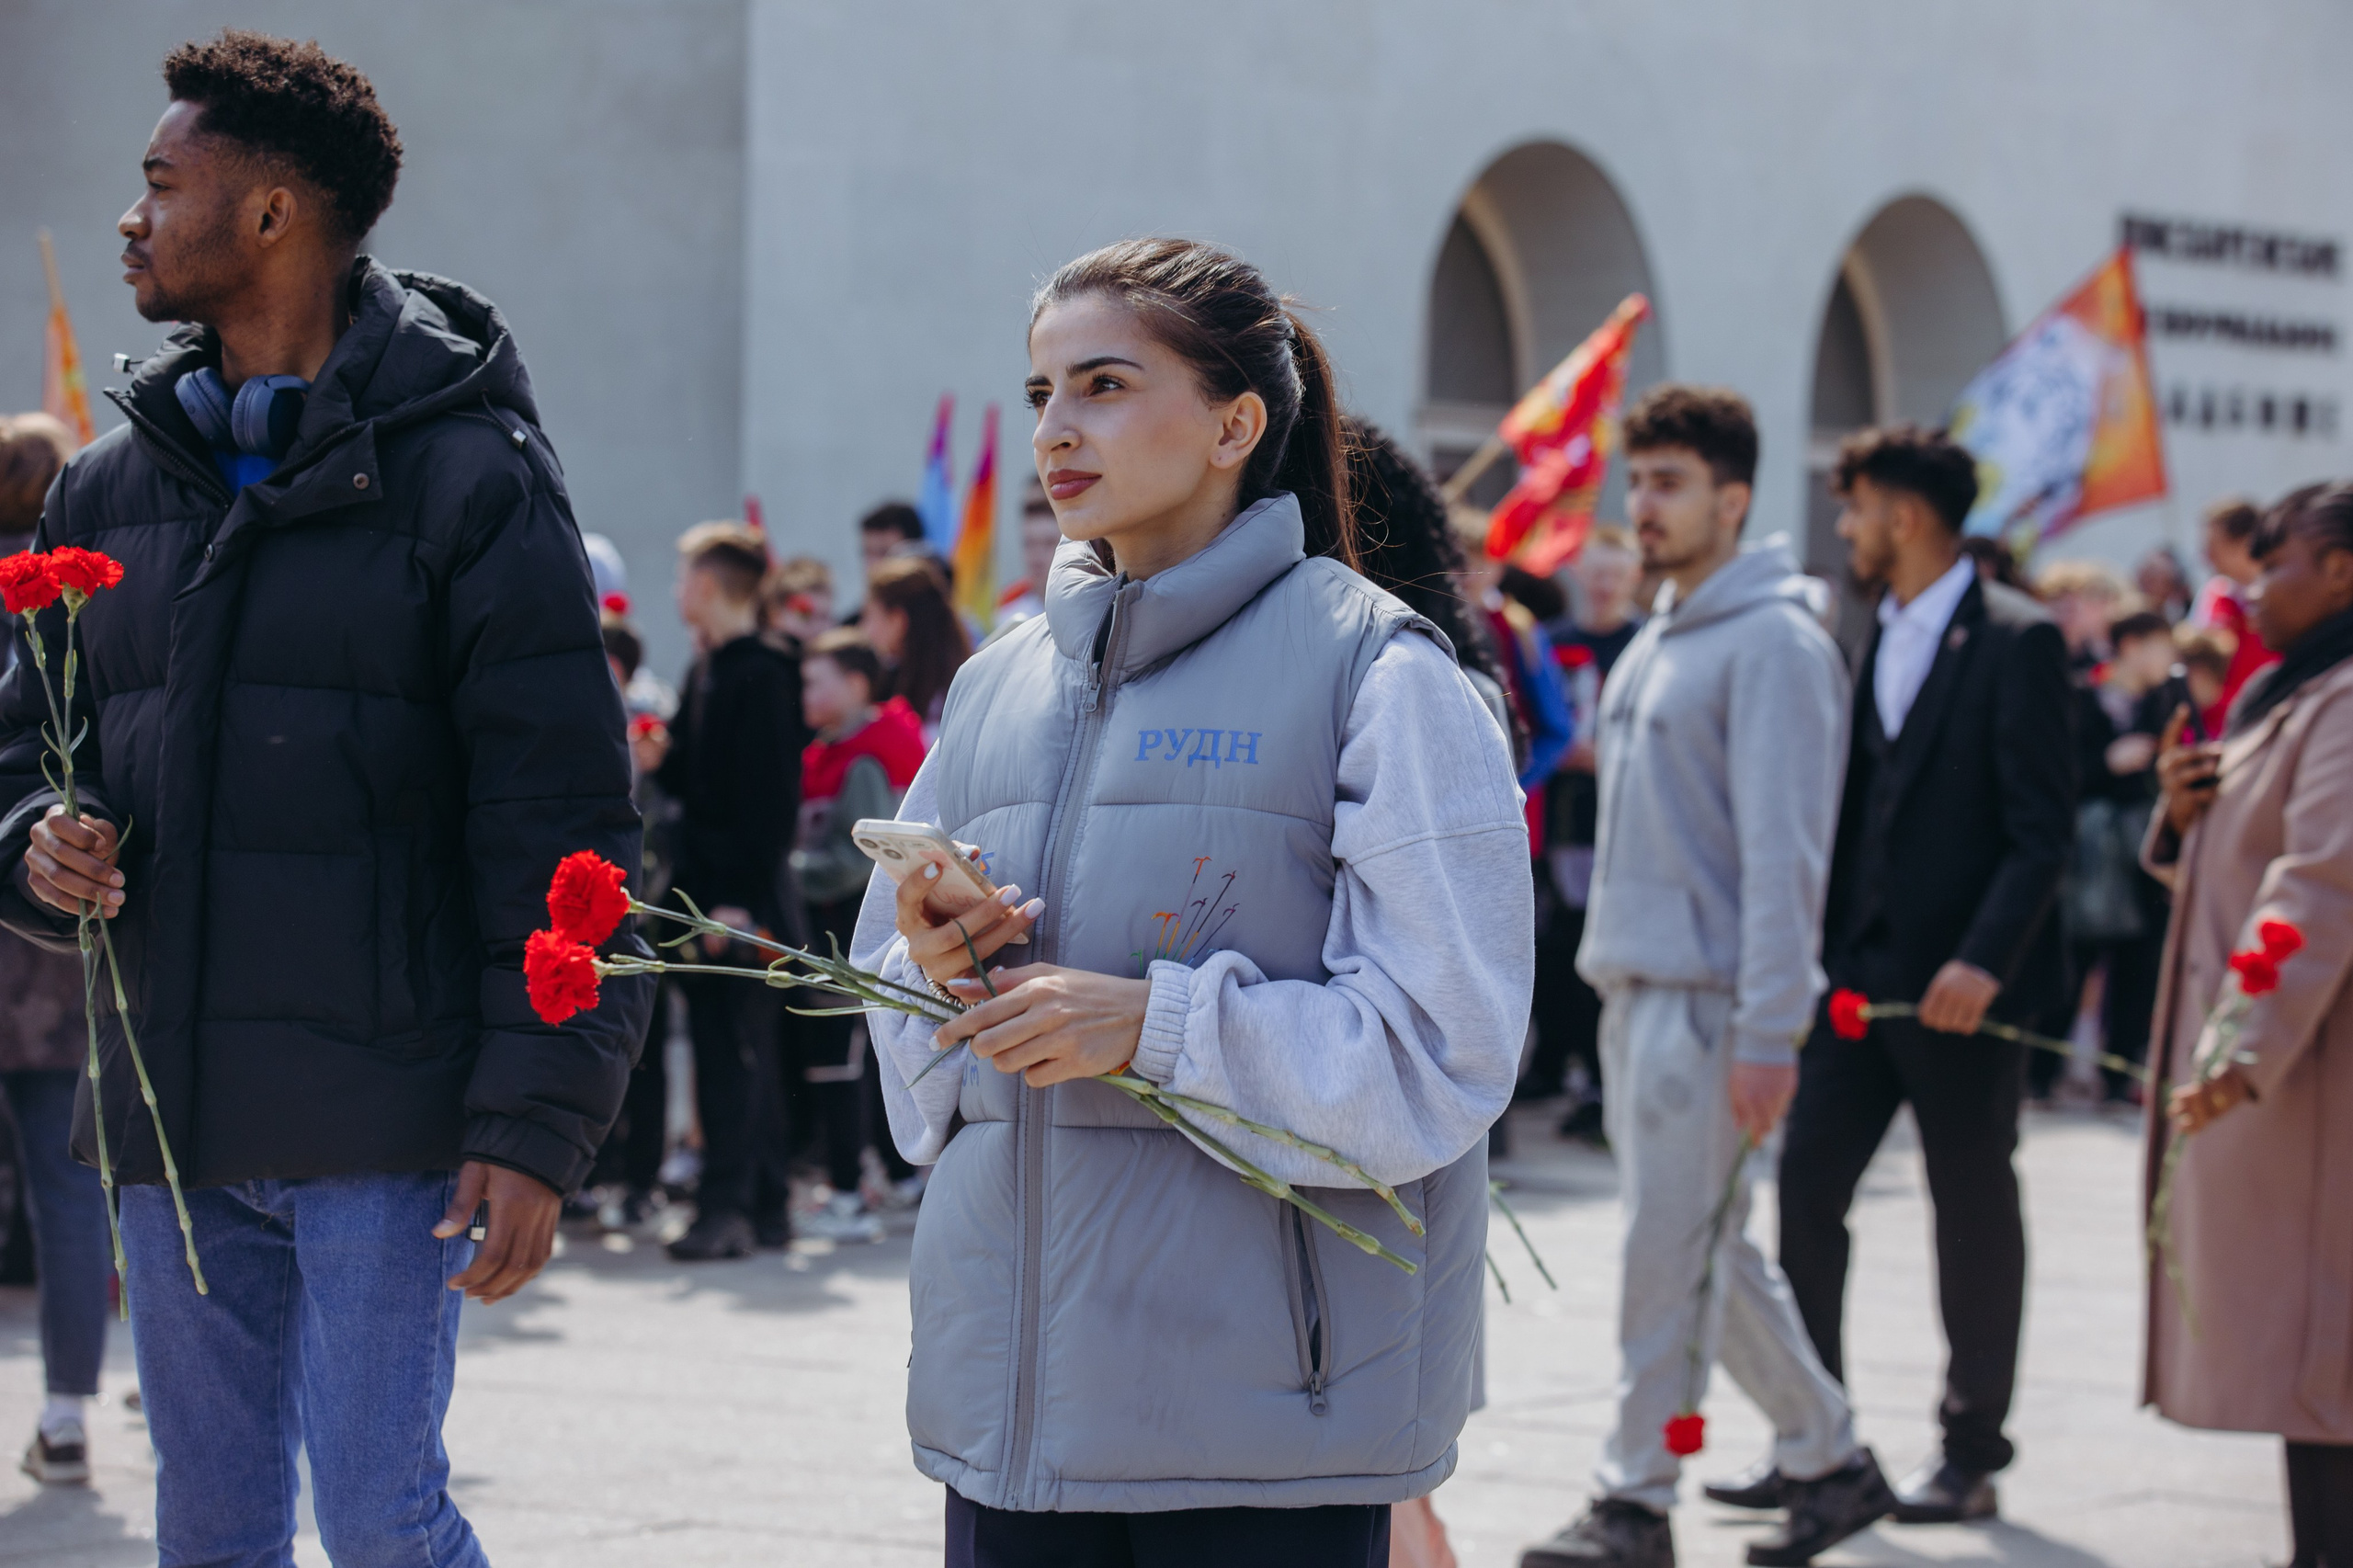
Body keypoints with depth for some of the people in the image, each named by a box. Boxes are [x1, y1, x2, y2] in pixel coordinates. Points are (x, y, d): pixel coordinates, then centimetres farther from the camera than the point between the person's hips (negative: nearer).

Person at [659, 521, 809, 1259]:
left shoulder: (763, 673, -12)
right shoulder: (706, 672, 15)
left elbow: (772, 796, -17)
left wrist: (741, 899, -20)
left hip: (742, 899, -9)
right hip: (706, 893, 9)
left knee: (735, 1053, -8)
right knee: (740, 1054, 10)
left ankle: (726, 1206, -8)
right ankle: (765, 1205, 15)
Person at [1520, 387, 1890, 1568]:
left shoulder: (1775, 643, -12)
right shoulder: (1656, 642, 16)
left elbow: (1781, 851, -17)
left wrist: (1768, 1032, -21)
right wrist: (1609, 960, 17)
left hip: (1708, 995, -9)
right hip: (1632, 985, 9)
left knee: (1668, 1255, -4)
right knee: (1707, 1252, 13)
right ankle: (1828, 1456, 24)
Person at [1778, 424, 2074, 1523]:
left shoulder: (2015, 641, -9)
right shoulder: (1869, 640, 13)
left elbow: (2043, 827, -13)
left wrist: (1983, 962, -22)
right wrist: (1817, 951, 9)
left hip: (1959, 987, -7)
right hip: (1856, 973, 7)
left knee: (1975, 1213, 4)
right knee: (1803, 1187, 2)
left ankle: (1971, 1453, 14)